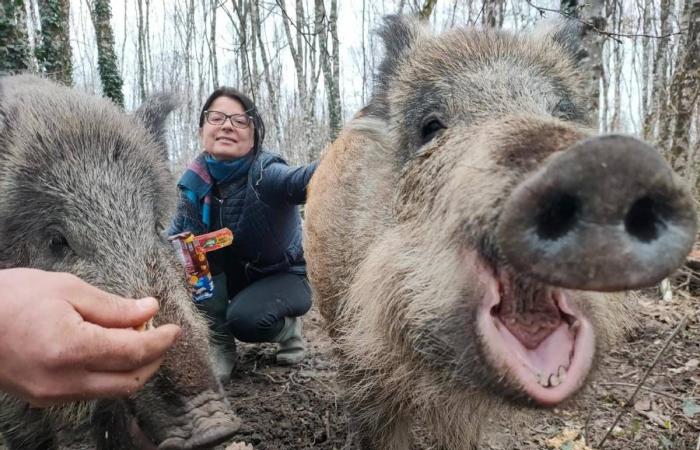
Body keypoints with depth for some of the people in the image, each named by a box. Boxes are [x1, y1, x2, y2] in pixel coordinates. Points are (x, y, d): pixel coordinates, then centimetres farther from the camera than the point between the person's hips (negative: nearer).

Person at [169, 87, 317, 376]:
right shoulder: (194, 180, -13)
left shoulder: (265, 173, -30)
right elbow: (176, 236, -6)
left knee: (245, 319, -32)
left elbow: (302, 179, -53)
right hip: (233, 273, 5)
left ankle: (288, 327, 5)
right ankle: (220, 346, -7)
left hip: (283, 276, -5)